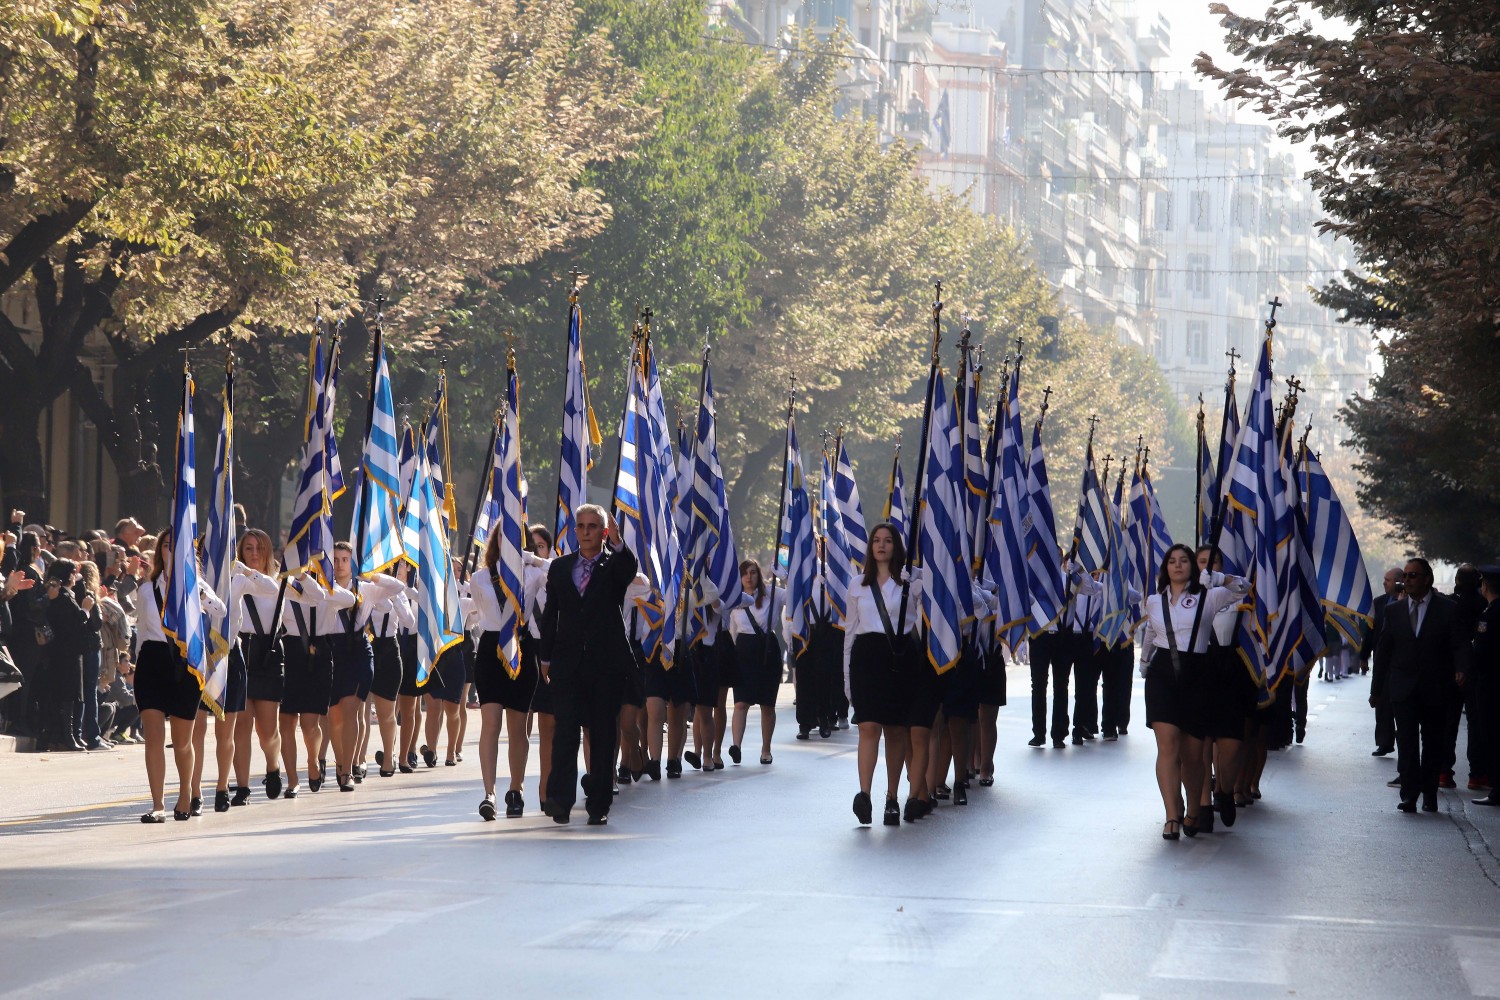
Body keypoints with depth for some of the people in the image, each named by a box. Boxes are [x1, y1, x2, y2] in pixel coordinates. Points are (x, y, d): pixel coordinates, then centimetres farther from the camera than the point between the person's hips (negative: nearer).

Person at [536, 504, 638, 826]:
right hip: (568, 662, 1)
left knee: (603, 734, 3)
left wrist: (617, 543, -35)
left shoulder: (615, 564, 5)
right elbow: (550, 614, 15)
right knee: (565, 730, -8)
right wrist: (545, 657, 11)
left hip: (607, 662, -1)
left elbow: (630, 573, -20)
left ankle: (599, 805, 7)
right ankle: (560, 799, -9)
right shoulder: (560, 567, 12)